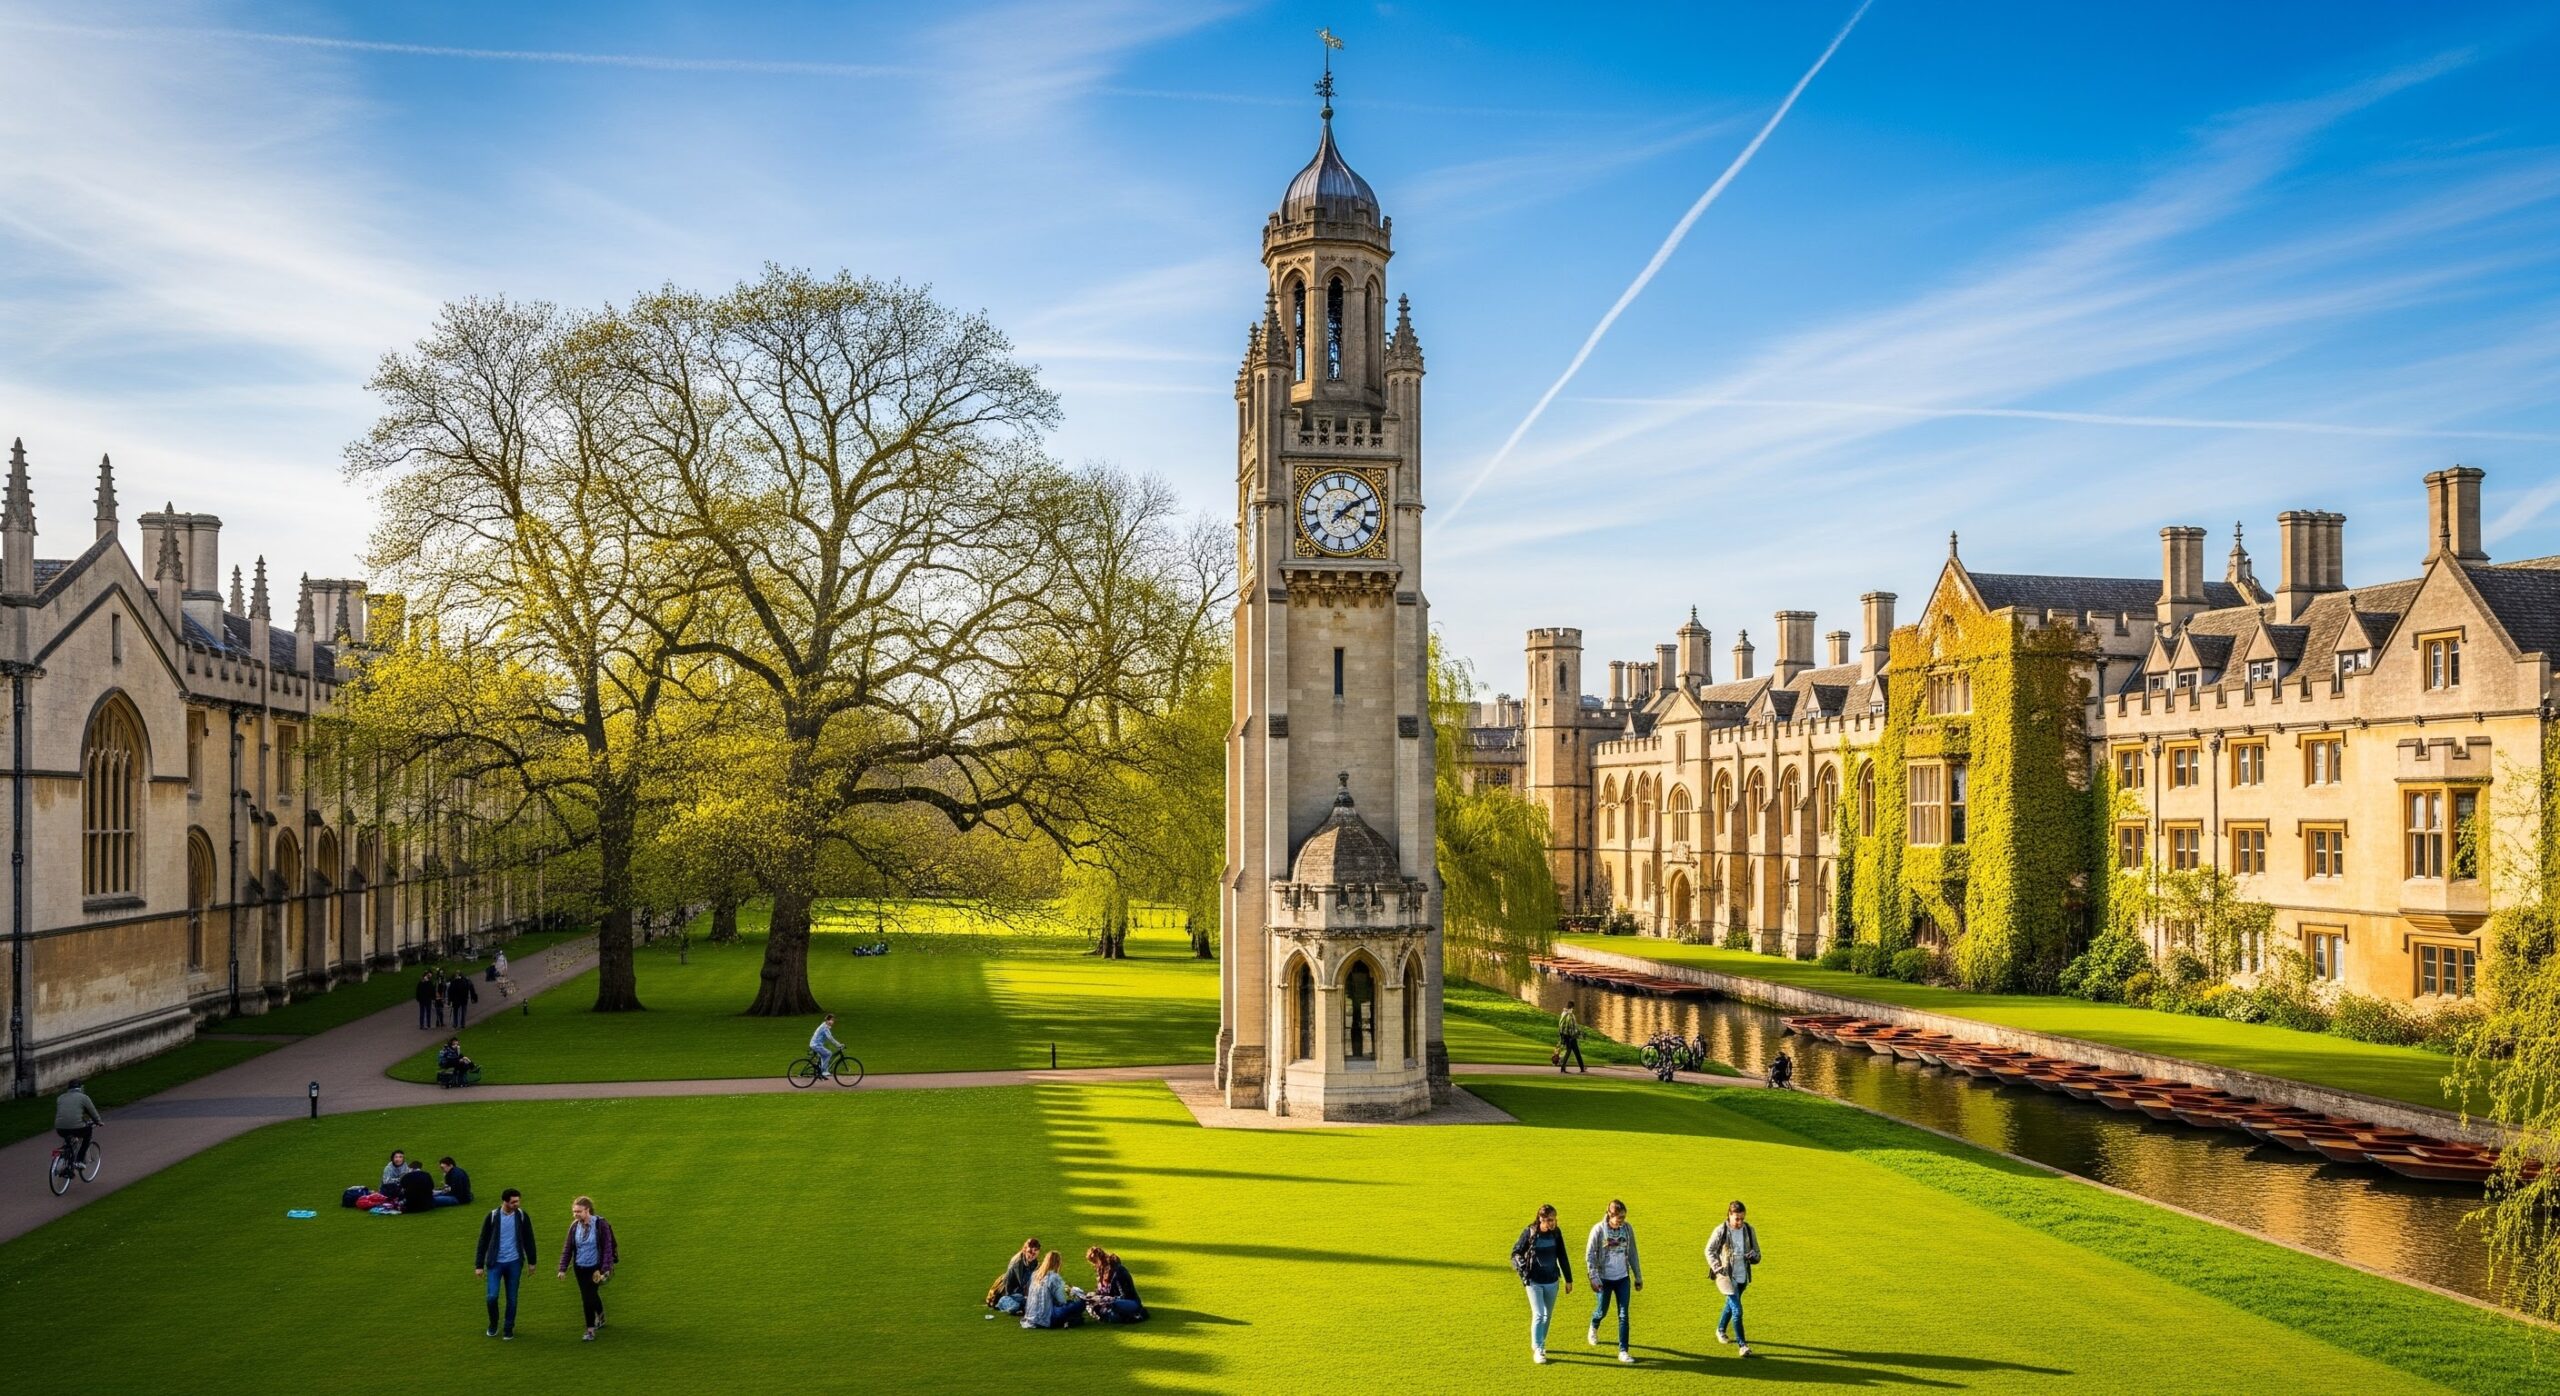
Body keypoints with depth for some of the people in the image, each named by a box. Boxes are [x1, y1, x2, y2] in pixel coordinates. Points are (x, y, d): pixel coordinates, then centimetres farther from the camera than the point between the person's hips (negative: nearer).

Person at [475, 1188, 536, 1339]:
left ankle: (509, 1329, 22)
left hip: (514, 1263, 1)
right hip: (495, 1263, -1)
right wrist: (479, 1265, -1)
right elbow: (483, 1241, -2)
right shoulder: (493, 1216, -9)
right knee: (492, 1296, -9)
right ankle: (493, 1325, 18)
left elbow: (528, 1239, 6)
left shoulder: (522, 1216, -4)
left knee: (512, 1299, 6)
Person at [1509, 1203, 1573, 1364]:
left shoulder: (1556, 1233, -4)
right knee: (1538, 1315, -10)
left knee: (1548, 1314, 15)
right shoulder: (1530, 1233, -14)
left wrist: (1568, 1279, 11)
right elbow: (1516, 1252, -3)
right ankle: (1537, 1350, -2)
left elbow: (1562, 1257, 6)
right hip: (1534, 1281, -4)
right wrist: (1521, 1267, -20)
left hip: (1552, 1281, 4)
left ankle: (1540, 1343, 33)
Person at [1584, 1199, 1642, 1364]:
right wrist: (1593, 1278, -16)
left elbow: (1632, 1254, 5)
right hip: (1604, 1278, -2)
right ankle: (1593, 1329, 47)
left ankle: (1623, 1351, 4)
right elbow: (1589, 1254, -10)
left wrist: (1638, 1277, 9)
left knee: (1623, 1315, -2)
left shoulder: (1627, 1229, -5)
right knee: (1602, 1311, 13)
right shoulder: (1599, 1229, -15)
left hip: (1623, 1278, 2)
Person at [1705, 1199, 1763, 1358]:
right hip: (1727, 1276, -5)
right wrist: (1717, 1267, -11)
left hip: (1743, 1276, 5)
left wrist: (1753, 1256, -14)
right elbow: (1709, 1250, -1)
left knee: (1730, 1305, 22)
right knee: (1737, 1310, -12)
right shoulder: (1721, 1231, -13)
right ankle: (1742, 1344, -7)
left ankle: (1720, 1330, 46)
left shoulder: (1749, 1230, -2)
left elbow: (1756, 1251, 9)